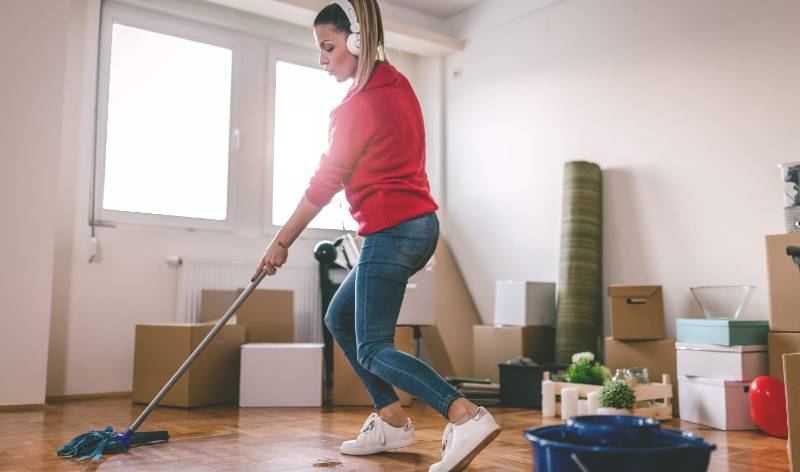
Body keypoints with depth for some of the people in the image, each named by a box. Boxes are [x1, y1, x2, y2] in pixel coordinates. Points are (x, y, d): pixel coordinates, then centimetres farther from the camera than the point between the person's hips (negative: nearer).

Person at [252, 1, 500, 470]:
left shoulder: (362, 102, -14)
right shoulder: (395, 83, 11)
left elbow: (326, 183, -11)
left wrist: (281, 243, -3)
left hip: (392, 232, -9)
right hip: (418, 223, 9)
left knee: (373, 349, -5)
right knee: (340, 318, 18)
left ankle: (467, 416, -18)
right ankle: (392, 421, 18)